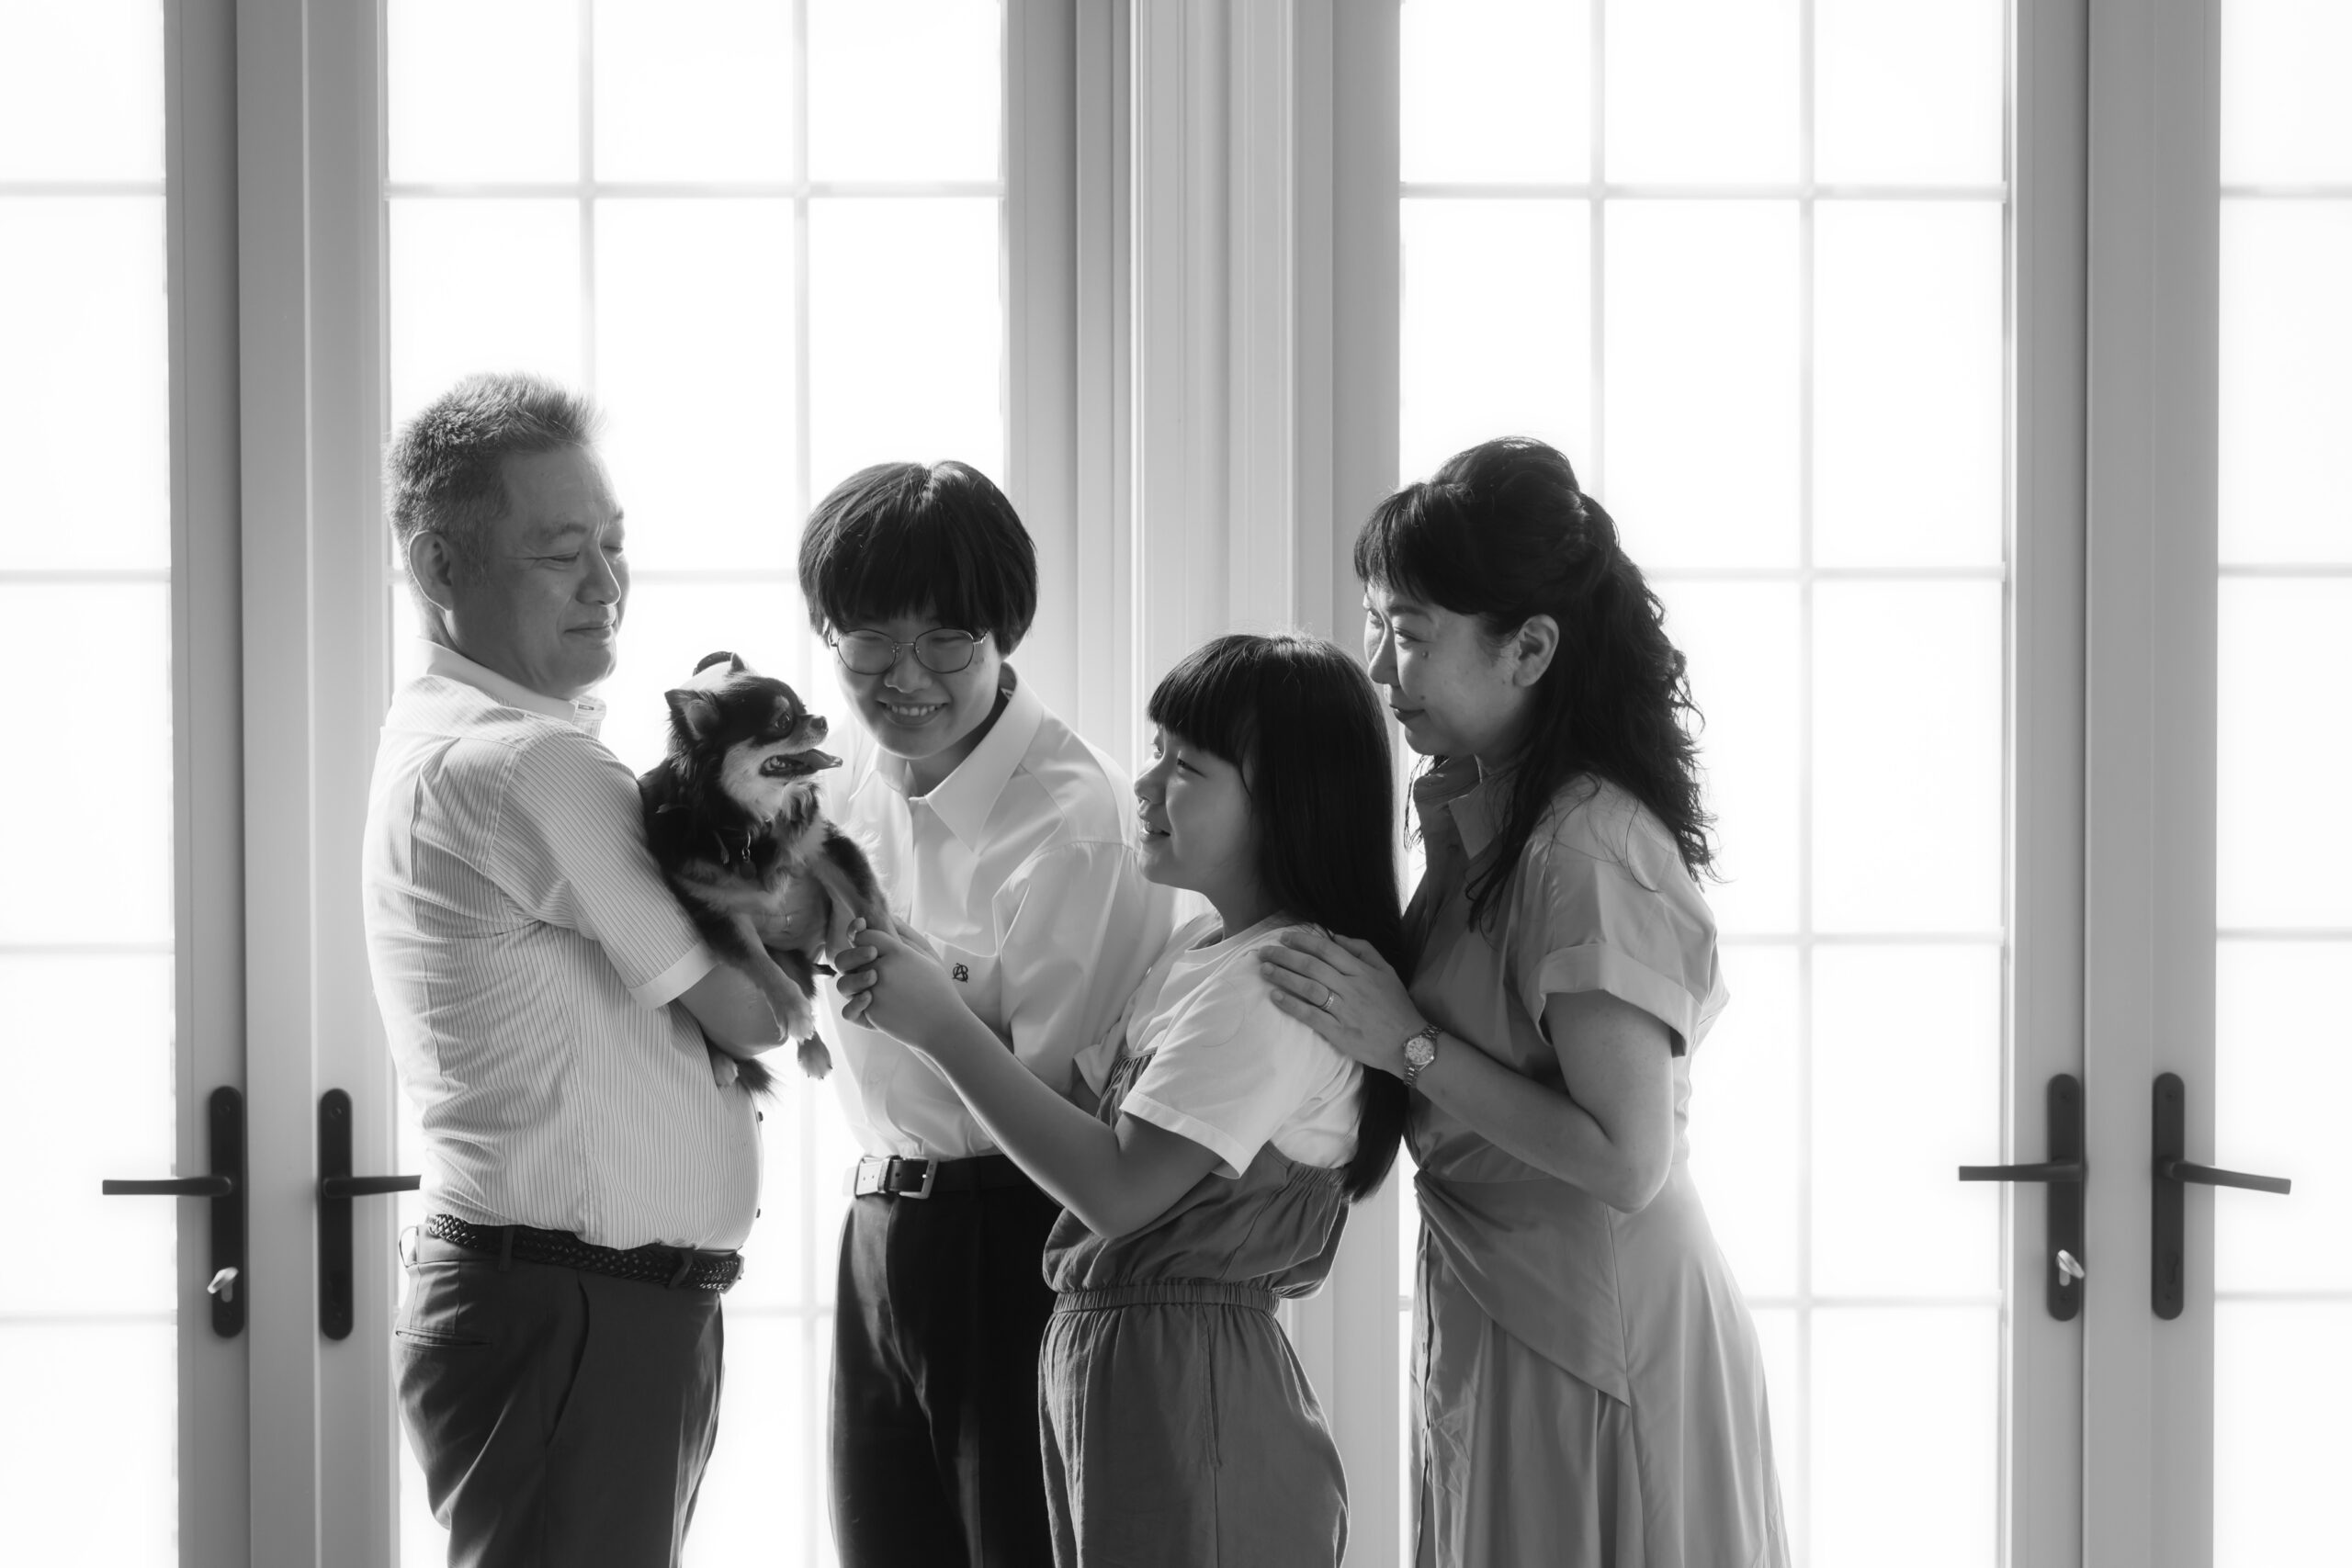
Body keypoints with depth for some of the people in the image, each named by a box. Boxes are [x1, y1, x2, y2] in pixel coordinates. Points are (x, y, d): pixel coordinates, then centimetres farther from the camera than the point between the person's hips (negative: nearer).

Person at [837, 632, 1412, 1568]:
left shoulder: (1276, 985, -19)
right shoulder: (1201, 950, 13)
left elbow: (1120, 1190, -22)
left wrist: (943, 1026, -17)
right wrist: (916, 990, -1)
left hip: (1188, 1378, -9)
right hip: (1103, 1352, 9)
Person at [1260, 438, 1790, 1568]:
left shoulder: (1591, 854, -22)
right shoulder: (1477, 810, 4)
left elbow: (1626, 1162, -24)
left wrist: (1410, 1045, -21)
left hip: (1588, 1342, -8)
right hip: (1490, 1302, 8)